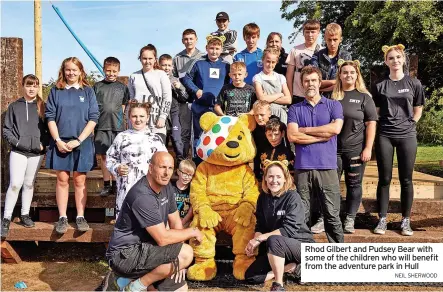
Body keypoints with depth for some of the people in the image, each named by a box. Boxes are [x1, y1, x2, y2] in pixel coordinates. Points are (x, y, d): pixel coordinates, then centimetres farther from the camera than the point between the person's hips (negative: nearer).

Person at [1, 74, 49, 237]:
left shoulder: (42, 107, 7)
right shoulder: (14, 106, 6)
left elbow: (49, 129, 6)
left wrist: (43, 144, -7)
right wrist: (15, 142, -8)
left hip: (37, 152, 1)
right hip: (18, 151, -1)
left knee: (29, 184, 9)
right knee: (15, 184, -10)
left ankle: (25, 215, 21)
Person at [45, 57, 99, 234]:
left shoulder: (88, 91, 4)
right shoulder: (56, 91, 6)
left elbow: (93, 118, -2)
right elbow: (50, 117, 2)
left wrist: (78, 140, -11)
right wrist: (58, 140, -9)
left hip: (82, 143, 0)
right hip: (60, 143, 1)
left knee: (79, 181, 5)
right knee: (62, 180, 4)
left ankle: (80, 217, 12)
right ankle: (62, 218, 11)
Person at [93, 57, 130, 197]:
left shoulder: (122, 87, 5)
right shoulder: (97, 86, 5)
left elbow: (124, 106, 10)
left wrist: (120, 120, 2)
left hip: (117, 127, 0)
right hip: (101, 127, 0)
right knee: (104, 156, 6)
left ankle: (115, 184, 15)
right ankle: (106, 185, 15)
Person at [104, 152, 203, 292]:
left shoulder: (166, 187, 3)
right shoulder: (142, 196, -26)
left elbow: (175, 222, 8)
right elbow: (162, 238, -26)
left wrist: (177, 260, -4)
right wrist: (192, 232, -11)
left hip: (142, 249, 9)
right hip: (125, 255, -9)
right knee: (186, 253, -23)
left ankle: (124, 279, 13)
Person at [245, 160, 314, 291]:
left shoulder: (292, 197, -17)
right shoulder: (263, 197, 1)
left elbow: (289, 230, -26)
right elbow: (260, 226, 1)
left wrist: (260, 239, -26)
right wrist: (253, 243, -20)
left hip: (302, 245, -7)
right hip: (278, 249, 7)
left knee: (273, 240, -37)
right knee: (250, 275, -6)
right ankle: (293, 267, 3)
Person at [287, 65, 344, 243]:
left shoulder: (334, 105, 10)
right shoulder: (295, 109, 10)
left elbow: (335, 128, -9)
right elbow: (292, 136, -5)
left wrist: (305, 130, -3)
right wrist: (323, 135, -5)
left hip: (327, 167, -1)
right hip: (302, 167, 1)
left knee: (332, 214, 4)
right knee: (302, 215, 7)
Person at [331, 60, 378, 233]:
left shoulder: (364, 97, 5)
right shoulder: (332, 96, 8)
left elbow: (371, 123, 1)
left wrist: (368, 148, -7)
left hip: (356, 149, -1)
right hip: (333, 148, 1)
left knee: (354, 185, 5)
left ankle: (350, 220, 16)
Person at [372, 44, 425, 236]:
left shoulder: (414, 84, 5)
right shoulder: (380, 86, 6)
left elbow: (418, 109, 12)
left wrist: (409, 125, 3)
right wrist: (386, 125, 2)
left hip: (407, 136, 0)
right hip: (384, 136, 0)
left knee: (406, 180, 2)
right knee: (384, 179, 3)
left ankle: (406, 221, 10)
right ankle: (382, 220, 9)